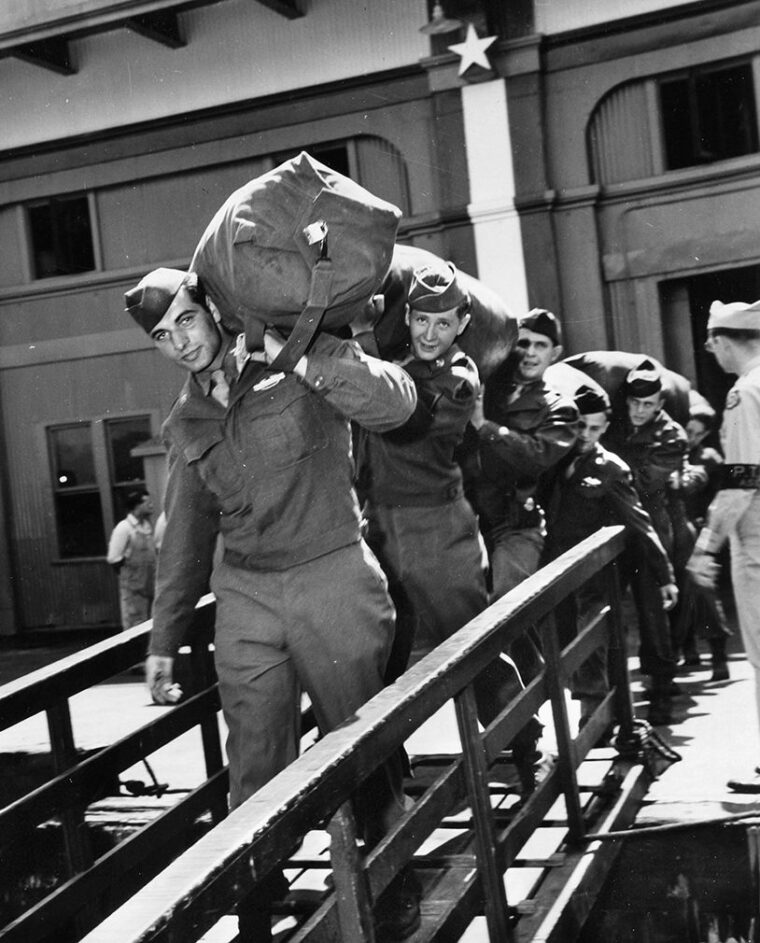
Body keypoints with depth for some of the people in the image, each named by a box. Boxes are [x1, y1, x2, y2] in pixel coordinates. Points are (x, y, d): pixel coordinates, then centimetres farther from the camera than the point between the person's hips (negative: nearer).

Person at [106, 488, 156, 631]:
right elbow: (114, 559, -15)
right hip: (133, 587, -7)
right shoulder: (124, 528, -14)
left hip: (150, 585, 7)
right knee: (135, 626, -2)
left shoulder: (147, 525, 9)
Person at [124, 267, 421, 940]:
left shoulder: (298, 368, -1)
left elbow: (395, 403, -17)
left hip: (334, 580, -4)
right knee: (255, 769, 3)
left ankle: (394, 883, 27)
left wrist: (294, 350, -22)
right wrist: (164, 639, 16)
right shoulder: (186, 424, 13)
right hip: (244, 599, 4)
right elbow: (186, 533, 18)